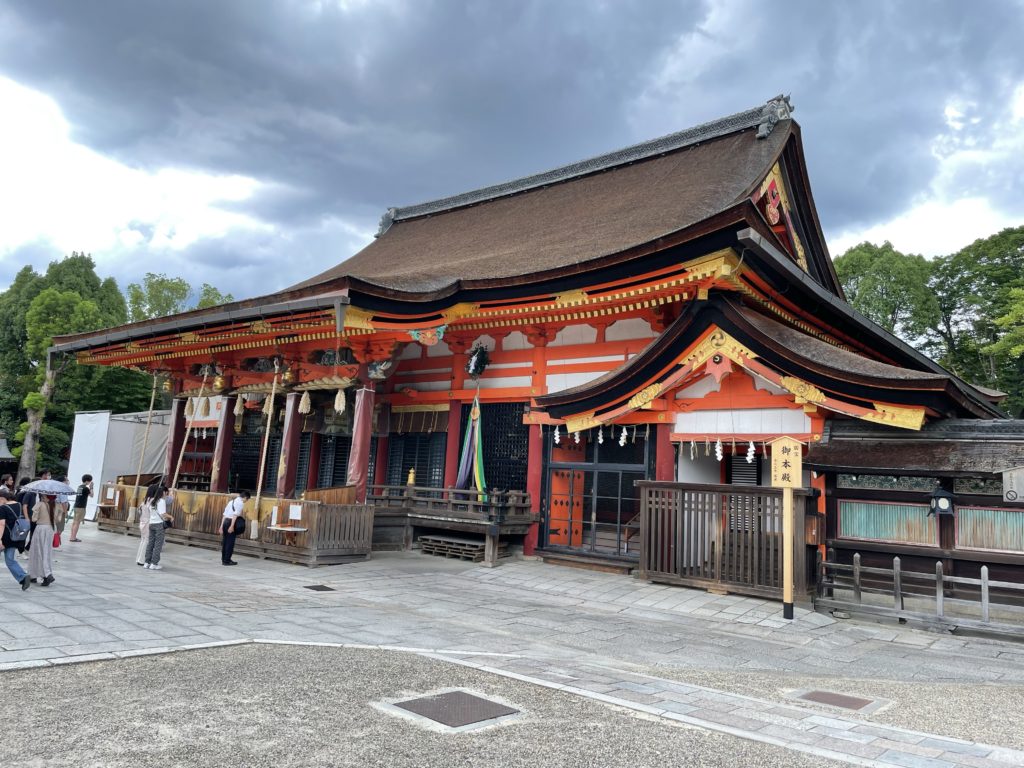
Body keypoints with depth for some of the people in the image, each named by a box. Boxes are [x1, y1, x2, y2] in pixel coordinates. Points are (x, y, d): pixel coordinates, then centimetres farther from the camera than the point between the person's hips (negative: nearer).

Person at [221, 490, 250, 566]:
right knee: (230, 542, 0)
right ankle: (227, 560, 3)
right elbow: (235, 515, -17)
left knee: (225, 541, 15)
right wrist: (232, 526, -22)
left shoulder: (232, 501, 20)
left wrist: (222, 526, 17)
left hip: (225, 521, 8)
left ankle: (224, 559, 23)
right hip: (231, 522, -8)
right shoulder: (240, 503, -5)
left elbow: (225, 514, 17)